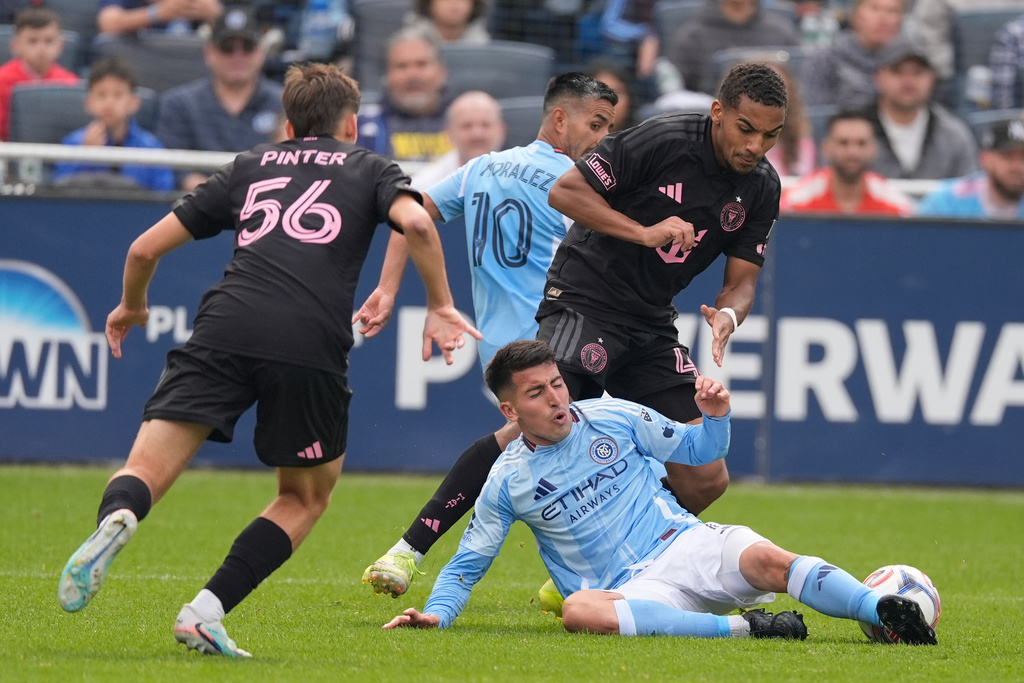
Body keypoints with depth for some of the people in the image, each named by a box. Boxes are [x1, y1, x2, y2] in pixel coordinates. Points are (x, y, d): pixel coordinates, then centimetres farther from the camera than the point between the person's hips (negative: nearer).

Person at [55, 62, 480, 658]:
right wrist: (441, 307, 10)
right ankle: (206, 612, 3)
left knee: (148, 470, 0)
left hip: (226, 325, 1)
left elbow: (146, 248, 26)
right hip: (311, 345, -1)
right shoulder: (368, 168, 23)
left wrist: (132, 306, 45)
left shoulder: (249, 167, 29)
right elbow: (416, 222, -1)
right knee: (306, 496, 19)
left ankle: (115, 520, -37)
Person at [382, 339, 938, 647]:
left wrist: (715, 415, -3)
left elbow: (699, 450, 18)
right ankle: (742, 629, -42)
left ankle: (885, 610, -47)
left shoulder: (614, 418, 9)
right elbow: (468, 562, 14)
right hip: (629, 590, -2)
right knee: (578, 611, -39)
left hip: (686, 545, 2)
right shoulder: (509, 480, 6)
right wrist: (437, 612, -3)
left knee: (766, 560, -30)